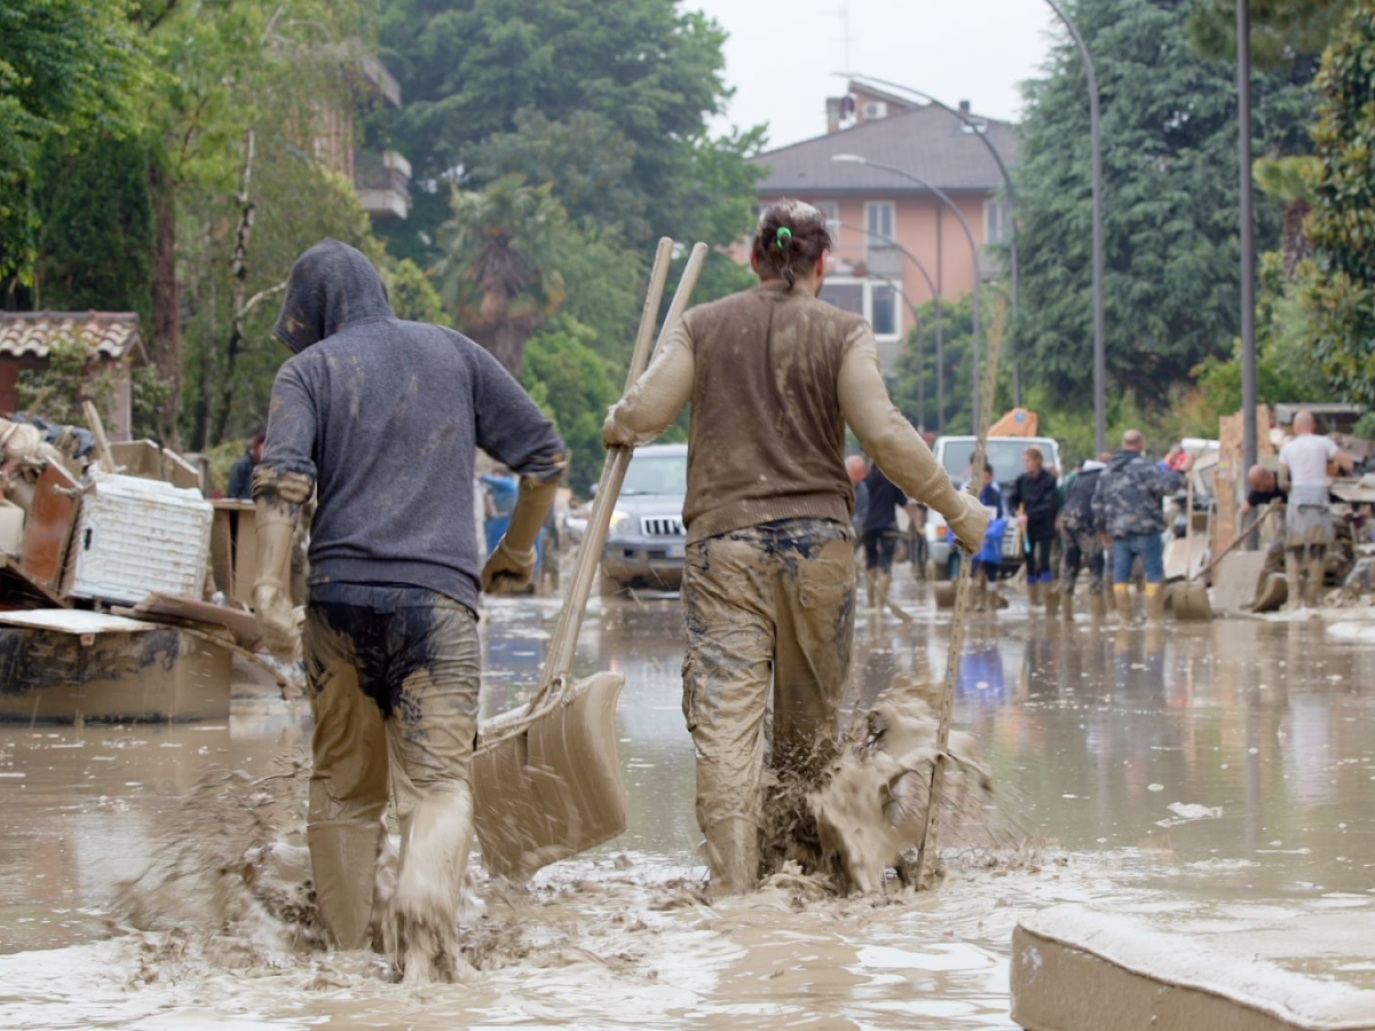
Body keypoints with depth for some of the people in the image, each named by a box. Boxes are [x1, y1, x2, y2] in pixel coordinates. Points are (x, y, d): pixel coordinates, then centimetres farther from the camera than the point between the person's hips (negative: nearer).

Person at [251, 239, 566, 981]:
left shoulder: (309, 370, 7)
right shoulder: (453, 355, 14)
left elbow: (282, 479, -11)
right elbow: (544, 457, 13)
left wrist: (270, 592, -17)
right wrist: (516, 551, 26)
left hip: (341, 596, 0)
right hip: (439, 595, 0)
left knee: (343, 786, 12)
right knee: (439, 780, -6)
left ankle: (346, 954, 15)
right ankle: (423, 922, -29)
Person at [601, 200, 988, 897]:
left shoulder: (702, 327, 5)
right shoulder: (844, 333, 1)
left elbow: (639, 416, 0)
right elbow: (885, 435, -7)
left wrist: (615, 427, 24)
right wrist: (957, 509, 0)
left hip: (724, 540, 0)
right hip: (817, 542, 0)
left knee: (726, 721, -5)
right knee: (812, 722, 13)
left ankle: (732, 886, -14)